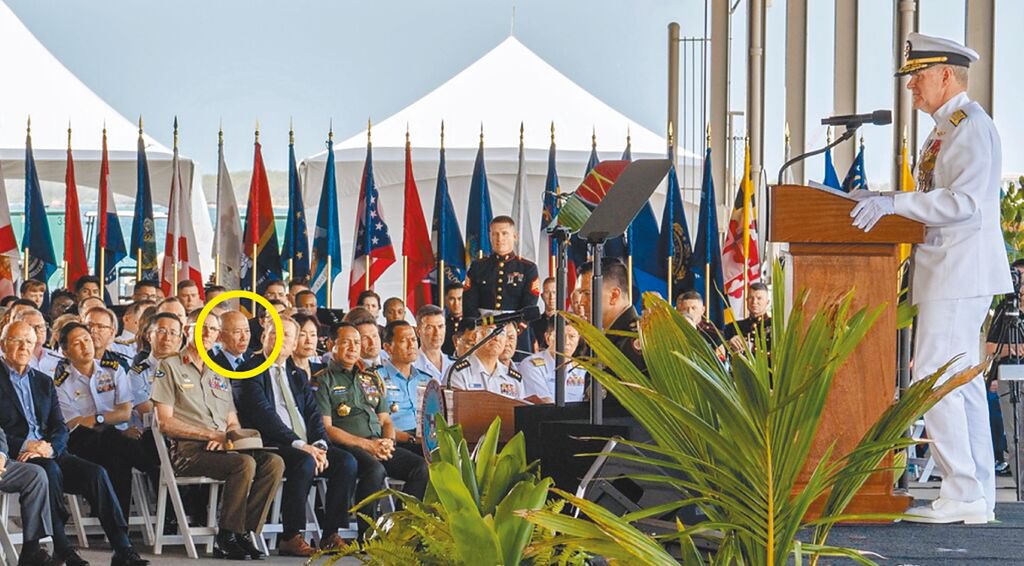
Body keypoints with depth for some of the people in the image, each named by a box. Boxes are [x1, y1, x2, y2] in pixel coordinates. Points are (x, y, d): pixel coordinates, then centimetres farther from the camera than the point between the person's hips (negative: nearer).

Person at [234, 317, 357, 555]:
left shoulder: (298, 375, 24)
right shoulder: (251, 370, 1)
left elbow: (313, 414, 15)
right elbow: (264, 414, -11)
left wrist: (319, 445, -6)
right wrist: (299, 445, -19)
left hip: (305, 447, 7)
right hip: (270, 446, -7)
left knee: (346, 461, -15)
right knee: (304, 462, -34)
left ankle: (331, 535, -12)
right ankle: (291, 538, -28)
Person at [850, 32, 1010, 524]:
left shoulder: (972, 127, -13)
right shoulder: (946, 128, 19)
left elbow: (964, 202, -23)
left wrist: (894, 203, -25)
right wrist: (880, 204, 11)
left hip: (960, 271, -10)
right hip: (948, 272, 10)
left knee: (935, 380, -12)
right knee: (962, 381, 9)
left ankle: (961, 493, -10)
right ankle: (977, 498, 10)